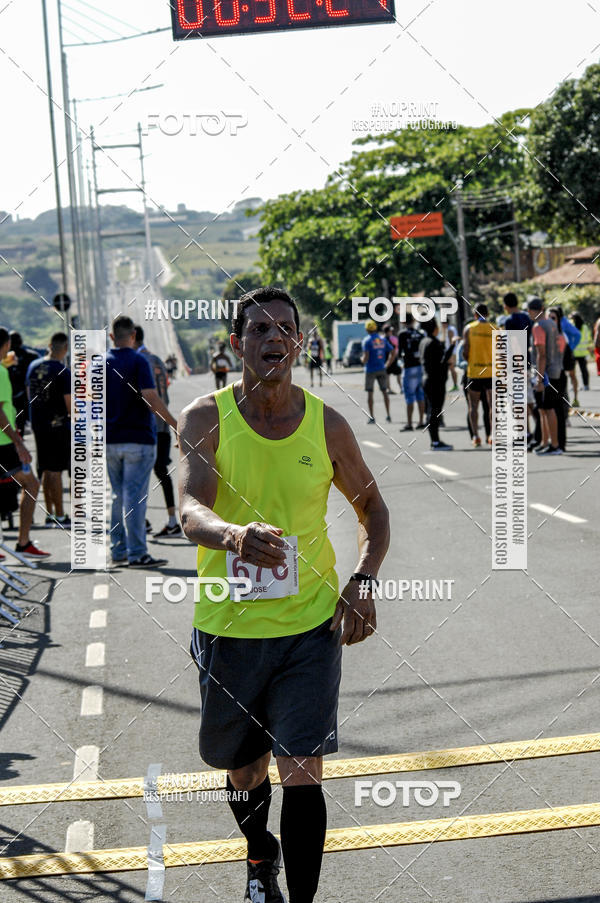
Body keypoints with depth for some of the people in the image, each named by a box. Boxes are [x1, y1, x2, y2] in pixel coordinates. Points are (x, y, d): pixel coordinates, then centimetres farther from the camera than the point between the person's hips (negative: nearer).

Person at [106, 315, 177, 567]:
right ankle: (136, 553, -8)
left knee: (119, 496, 14)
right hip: (138, 438, -5)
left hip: (110, 440, 6)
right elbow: (151, 399, -17)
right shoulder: (138, 362, -9)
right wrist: (176, 424, -13)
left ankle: (118, 551, 15)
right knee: (135, 496, -6)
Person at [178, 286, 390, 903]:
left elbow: (371, 506, 13)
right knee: (243, 771, 17)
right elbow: (191, 511, -24)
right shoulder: (206, 418, -8)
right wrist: (234, 535, -47)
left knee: (302, 773, -9)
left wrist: (363, 582, -4)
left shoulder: (327, 424, -3)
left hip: (310, 625, 0)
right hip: (227, 626, 0)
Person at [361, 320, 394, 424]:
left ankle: (371, 417, -1)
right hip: (381, 369, 4)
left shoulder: (366, 340, -9)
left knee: (369, 392, 2)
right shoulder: (382, 339, 6)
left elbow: (366, 357, -18)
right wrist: (387, 364, 12)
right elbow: (393, 352, 6)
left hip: (370, 369, -4)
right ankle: (388, 415, 8)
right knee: (384, 391, 10)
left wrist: (363, 360, 4)